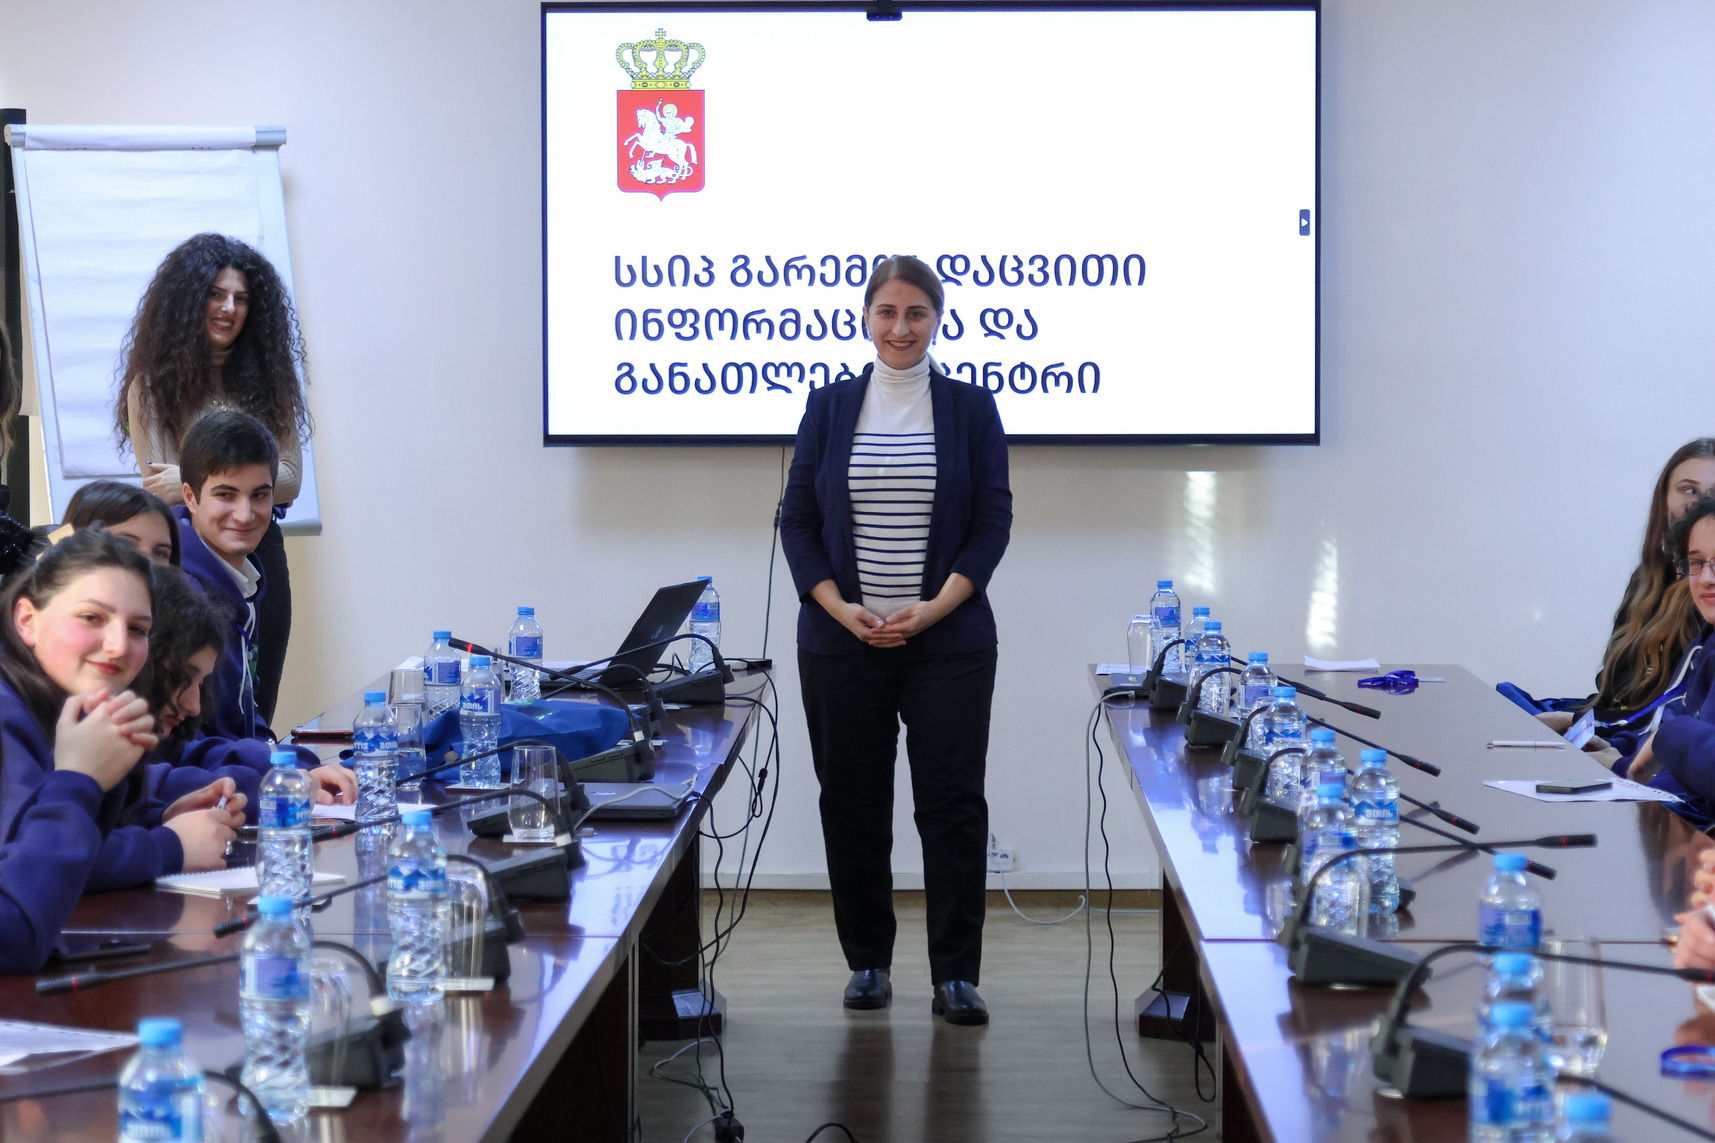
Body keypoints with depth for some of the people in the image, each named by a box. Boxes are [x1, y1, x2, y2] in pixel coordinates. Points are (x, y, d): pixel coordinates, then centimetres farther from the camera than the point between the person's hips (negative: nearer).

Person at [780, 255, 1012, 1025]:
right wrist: (842, 609, -9)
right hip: (841, 641, 2)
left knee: (952, 803, -3)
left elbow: (993, 521, 0)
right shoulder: (829, 407, 6)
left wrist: (934, 608, -12)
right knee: (853, 804, 6)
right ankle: (867, 962, 19)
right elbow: (798, 520, 5)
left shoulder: (971, 408, 3)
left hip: (947, 641, -1)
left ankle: (956, 975, 2)